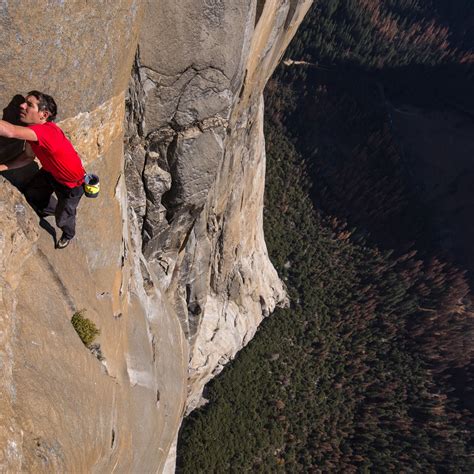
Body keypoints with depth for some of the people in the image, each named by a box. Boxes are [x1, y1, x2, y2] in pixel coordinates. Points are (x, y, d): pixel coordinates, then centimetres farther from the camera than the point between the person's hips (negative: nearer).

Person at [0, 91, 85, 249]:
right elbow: (28, 156, 1)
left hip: (72, 183, -7)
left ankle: (68, 234, 50)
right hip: (51, 173, 7)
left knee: (62, 219, 13)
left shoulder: (47, 131, -42)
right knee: (31, 193, 24)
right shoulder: (31, 130, -14)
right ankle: (51, 209, 56)